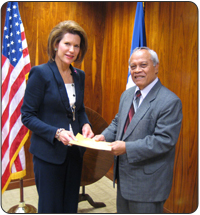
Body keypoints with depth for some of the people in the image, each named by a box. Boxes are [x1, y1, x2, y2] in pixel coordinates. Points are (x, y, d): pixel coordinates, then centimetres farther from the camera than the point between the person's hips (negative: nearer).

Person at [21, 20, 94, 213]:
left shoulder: (79, 75, 7)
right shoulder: (40, 73, -11)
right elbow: (27, 115, -11)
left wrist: (85, 124, -5)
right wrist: (56, 132, -23)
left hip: (74, 152, 6)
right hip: (49, 153, -5)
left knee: (70, 206, 18)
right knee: (50, 208, 10)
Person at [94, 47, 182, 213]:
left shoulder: (170, 102, -19)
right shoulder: (127, 95, 7)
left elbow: (164, 140, -24)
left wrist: (127, 148, -27)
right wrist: (104, 136, -5)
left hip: (147, 182, -7)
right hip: (124, 175, 8)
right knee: (123, 211, 25)